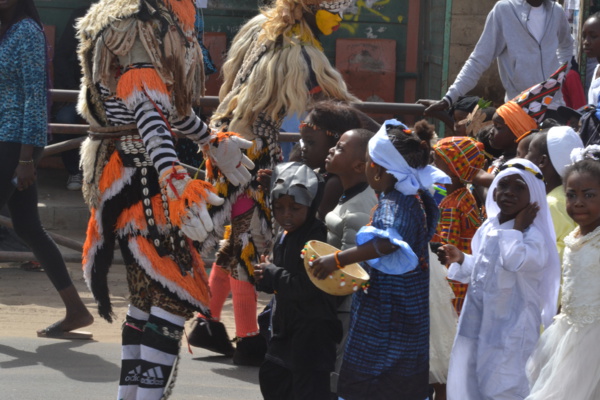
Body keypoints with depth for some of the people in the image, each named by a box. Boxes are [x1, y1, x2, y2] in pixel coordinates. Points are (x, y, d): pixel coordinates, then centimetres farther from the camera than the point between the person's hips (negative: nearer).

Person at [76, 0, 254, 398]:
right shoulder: (143, 33, -15)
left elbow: (170, 104, 30)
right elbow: (148, 115, -29)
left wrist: (213, 142, 40)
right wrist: (174, 179, -41)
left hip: (124, 174, 10)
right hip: (138, 175, -10)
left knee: (149, 293, 12)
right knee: (176, 293, -11)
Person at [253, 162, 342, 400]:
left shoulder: (316, 239, -20)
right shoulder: (283, 237, 11)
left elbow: (306, 287, -28)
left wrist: (272, 273, -15)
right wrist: (266, 279, 0)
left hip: (313, 330, -10)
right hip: (287, 326, 10)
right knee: (271, 376, 21)